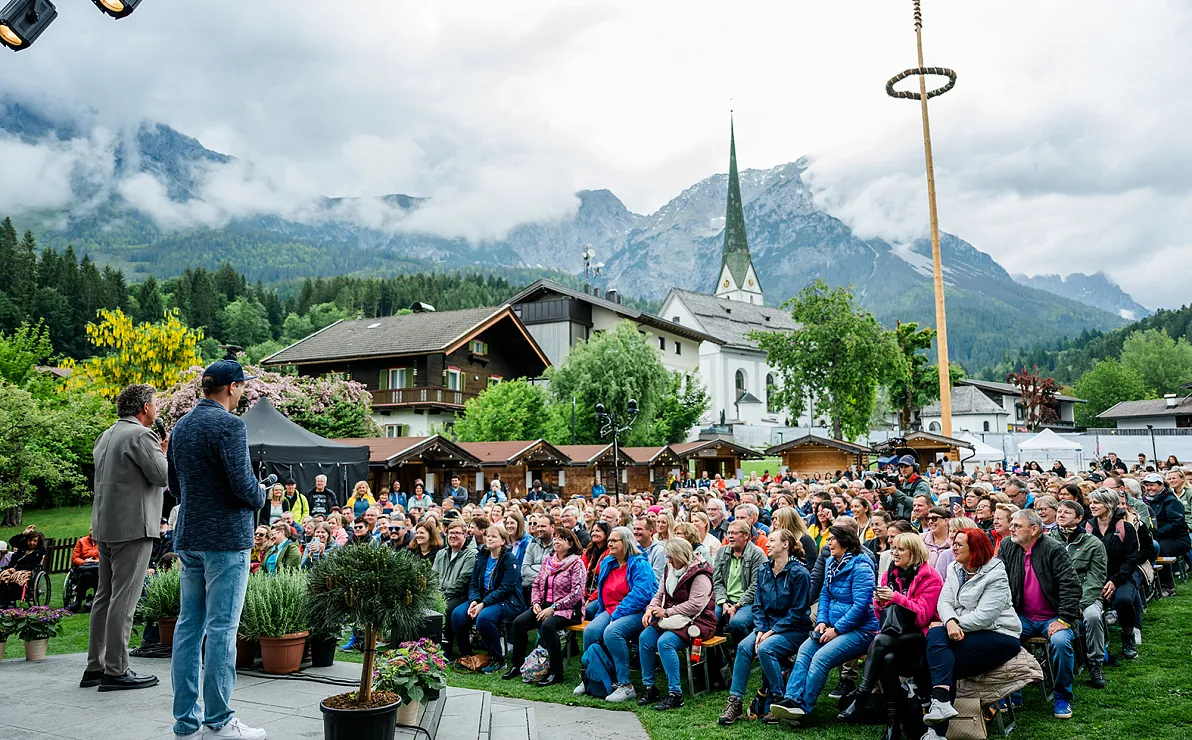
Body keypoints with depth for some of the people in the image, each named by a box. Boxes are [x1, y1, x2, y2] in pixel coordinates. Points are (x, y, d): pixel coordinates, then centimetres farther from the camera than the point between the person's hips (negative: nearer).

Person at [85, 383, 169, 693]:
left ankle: (95, 666, 20)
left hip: (105, 526, 9)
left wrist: (158, 450, 20)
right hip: (133, 527, -9)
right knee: (123, 598, -6)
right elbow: (163, 477, -16)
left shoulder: (105, 437, 16)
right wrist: (165, 451, 2)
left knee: (105, 595, 14)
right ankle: (116, 670, -3)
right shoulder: (141, 435, -12)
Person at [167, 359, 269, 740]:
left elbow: (175, 484, 19)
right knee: (221, 629, -3)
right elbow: (243, 484, -20)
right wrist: (262, 495, 0)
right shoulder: (229, 425, -14)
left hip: (188, 538, 8)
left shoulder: (181, 426, 12)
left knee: (189, 626, 10)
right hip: (226, 538, -8)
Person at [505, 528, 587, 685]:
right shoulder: (547, 560, 13)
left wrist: (553, 608, -18)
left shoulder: (576, 563, -7)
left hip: (567, 609, -7)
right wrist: (536, 603, -2)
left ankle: (556, 672, -24)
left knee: (547, 625, -35)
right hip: (544, 606, 7)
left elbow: (576, 594, -15)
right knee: (518, 622, -14)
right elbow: (536, 584, 17)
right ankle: (517, 665, 2)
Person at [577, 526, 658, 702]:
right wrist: (599, 614, 13)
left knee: (612, 632, -33)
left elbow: (641, 595, -19)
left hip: (636, 613, -6)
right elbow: (603, 595, 27)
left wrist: (616, 615, -20)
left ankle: (625, 686, -24)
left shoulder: (639, 564, -7)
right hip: (610, 612, 6)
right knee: (590, 631, -22)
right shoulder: (607, 563, 16)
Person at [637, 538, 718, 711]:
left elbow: (695, 604, -22)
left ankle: (675, 695, -23)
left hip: (695, 621, -8)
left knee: (665, 642, -30)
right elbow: (660, 594, 15)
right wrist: (651, 609, -7)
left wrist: (667, 612, -19)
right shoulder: (670, 569, 12)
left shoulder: (699, 574, -14)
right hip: (671, 619, 8)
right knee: (645, 637, -14)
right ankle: (649, 688, -4)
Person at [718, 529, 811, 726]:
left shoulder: (799, 573, -12)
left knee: (764, 649, -31)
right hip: (768, 626, 6)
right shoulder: (763, 571, 8)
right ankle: (735, 702, -20)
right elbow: (758, 605, 9)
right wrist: (760, 630, -8)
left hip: (794, 629, -6)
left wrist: (772, 632, -17)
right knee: (744, 647, -21)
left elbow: (797, 612, -13)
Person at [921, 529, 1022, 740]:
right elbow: (944, 602, -2)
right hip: (967, 633, 6)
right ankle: (941, 702, -38)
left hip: (999, 635, -6)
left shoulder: (995, 575, -11)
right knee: (935, 634, -25)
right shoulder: (954, 570, 11)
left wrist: (957, 626, -16)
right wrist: (950, 623, -22)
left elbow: (984, 616, -20)